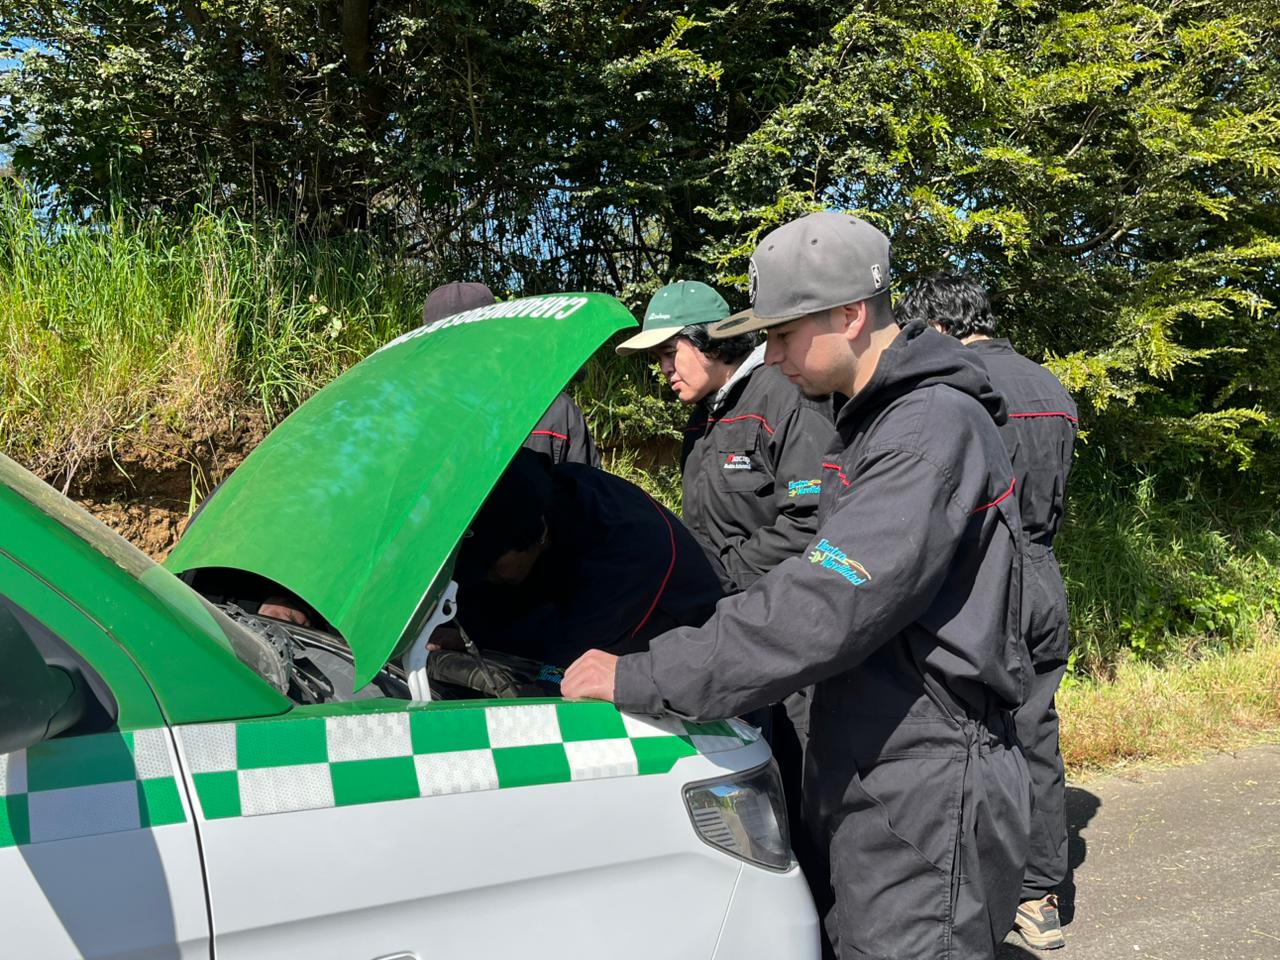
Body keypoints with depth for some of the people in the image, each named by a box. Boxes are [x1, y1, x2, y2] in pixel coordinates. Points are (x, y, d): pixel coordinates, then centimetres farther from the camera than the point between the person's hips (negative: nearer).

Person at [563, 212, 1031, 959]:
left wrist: (639, 678, -24)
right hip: (868, 795, 9)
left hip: (927, 809, -9)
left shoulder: (938, 426, -19)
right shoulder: (878, 421, 13)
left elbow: (826, 606, -28)